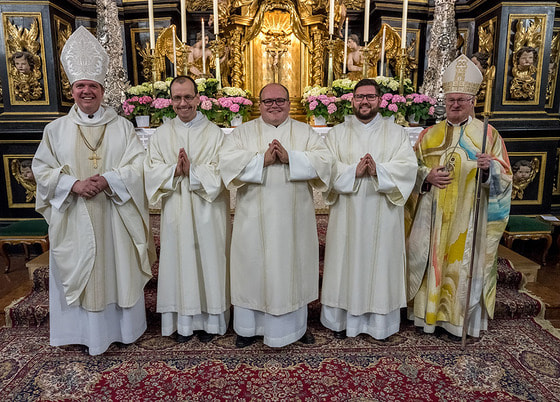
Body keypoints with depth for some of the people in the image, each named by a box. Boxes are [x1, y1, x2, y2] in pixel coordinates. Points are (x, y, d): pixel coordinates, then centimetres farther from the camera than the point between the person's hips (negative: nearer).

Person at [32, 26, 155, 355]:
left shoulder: (122, 127, 2)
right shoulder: (56, 130, 5)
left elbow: (138, 165, -5)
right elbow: (42, 169, 2)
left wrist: (108, 180, -20)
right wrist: (74, 185, -15)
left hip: (114, 216, -1)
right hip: (74, 218, 1)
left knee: (118, 268, 9)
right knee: (78, 272, 9)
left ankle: (122, 327, 27)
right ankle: (84, 331, 27)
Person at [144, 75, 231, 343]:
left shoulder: (214, 133, 0)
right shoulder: (161, 134, 8)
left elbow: (220, 173, -8)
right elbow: (151, 171, 0)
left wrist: (192, 170, -20)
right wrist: (175, 170, -16)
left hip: (207, 212, -2)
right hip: (176, 212, 2)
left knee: (208, 260, 5)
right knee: (180, 260, 8)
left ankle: (209, 319, 21)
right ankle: (184, 321, 23)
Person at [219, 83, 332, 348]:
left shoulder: (305, 132, 8)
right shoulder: (243, 132, 7)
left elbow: (324, 159, -6)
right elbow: (227, 160, -9)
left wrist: (290, 157, -19)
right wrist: (262, 159, -20)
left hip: (293, 217, 1)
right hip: (255, 217, 0)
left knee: (292, 267, 11)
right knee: (253, 267, 8)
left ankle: (295, 324, 30)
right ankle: (250, 326, 27)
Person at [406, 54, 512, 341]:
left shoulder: (488, 134, 2)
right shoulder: (430, 134, 9)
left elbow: (504, 177, -1)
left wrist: (489, 168, -22)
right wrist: (427, 176, -11)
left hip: (468, 217, -2)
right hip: (432, 217, 2)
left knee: (464, 264, 3)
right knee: (430, 261, 8)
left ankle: (459, 319, 21)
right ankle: (429, 313, 25)